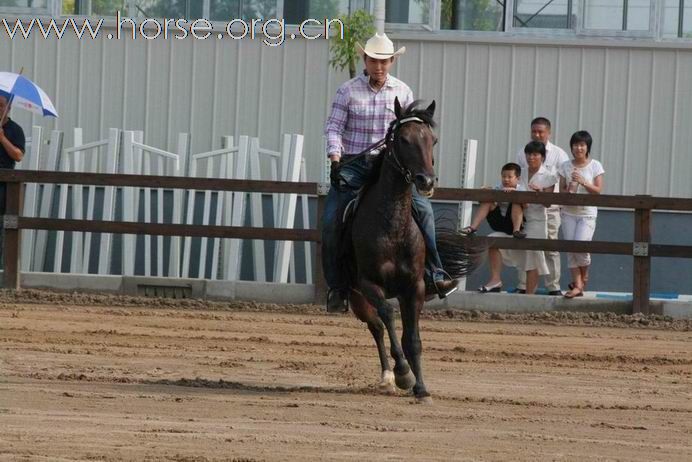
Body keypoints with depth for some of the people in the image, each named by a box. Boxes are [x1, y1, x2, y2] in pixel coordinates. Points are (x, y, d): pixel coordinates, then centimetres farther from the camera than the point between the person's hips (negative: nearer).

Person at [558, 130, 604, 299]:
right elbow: (561, 190, 8)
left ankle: (584, 275, 13)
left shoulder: (595, 166, -1)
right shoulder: (566, 166, 5)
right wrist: (568, 192, -15)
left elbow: (598, 190, -5)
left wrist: (583, 182, -19)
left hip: (587, 213, -3)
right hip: (569, 212, 3)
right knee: (570, 249, -3)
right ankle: (577, 285, 4)